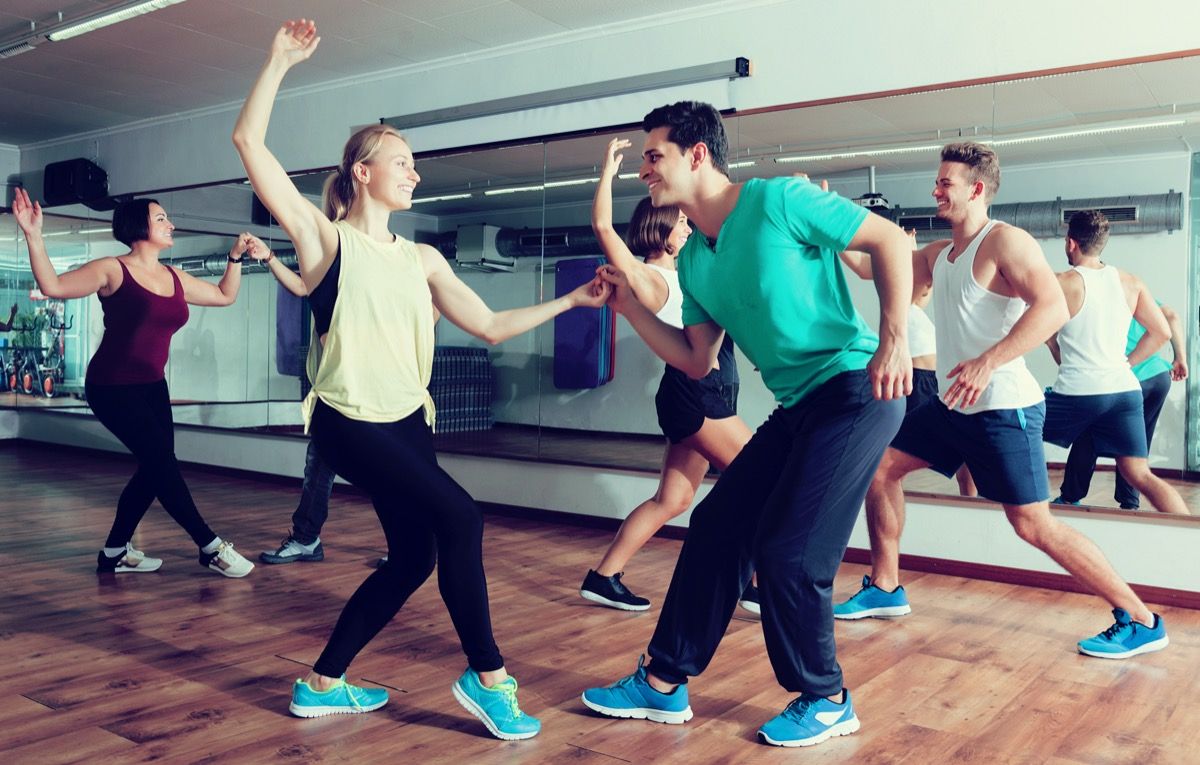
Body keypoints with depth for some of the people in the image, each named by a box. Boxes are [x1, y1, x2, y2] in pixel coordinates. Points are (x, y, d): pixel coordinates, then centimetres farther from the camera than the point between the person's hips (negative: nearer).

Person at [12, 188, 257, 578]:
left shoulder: (175, 279, 8)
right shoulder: (113, 270, -10)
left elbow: (224, 295, 17)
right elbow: (53, 285, -17)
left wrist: (236, 256, 8)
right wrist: (34, 236, -26)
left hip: (152, 386, 8)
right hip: (112, 387, -8)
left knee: (155, 468, 6)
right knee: (163, 463, -11)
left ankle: (115, 552, 21)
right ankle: (211, 547, -4)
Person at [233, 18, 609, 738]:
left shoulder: (422, 259, 12)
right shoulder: (325, 239, -3)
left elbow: (489, 326, 11)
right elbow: (250, 143, -10)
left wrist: (571, 300, 6)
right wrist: (279, 62, -11)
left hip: (408, 420, 7)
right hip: (349, 421, -7)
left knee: (413, 559, 8)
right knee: (460, 516, -19)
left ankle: (323, 684, 24)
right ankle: (488, 676, -4)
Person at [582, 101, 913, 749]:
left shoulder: (778, 201, -12)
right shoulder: (693, 262, 10)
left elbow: (891, 240, -9)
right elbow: (697, 362, 13)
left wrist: (893, 339, -19)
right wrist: (628, 306, 6)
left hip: (855, 389, -8)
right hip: (796, 407, 8)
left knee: (787, 549, -10)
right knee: (715, 528, 5)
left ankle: (825, 701, 13)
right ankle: (664, 684, 16)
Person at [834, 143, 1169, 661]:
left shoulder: (1004, 241, -12)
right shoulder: (938, 254, 14)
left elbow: (1053, 307, -25)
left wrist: (988, 362, -33)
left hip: (1003, 409, -9)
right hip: (954, 407, 9)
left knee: (1033, 526, -9)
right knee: (879, 467, 9)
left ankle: (1141, 622, 5)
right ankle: (885, 589, 22)